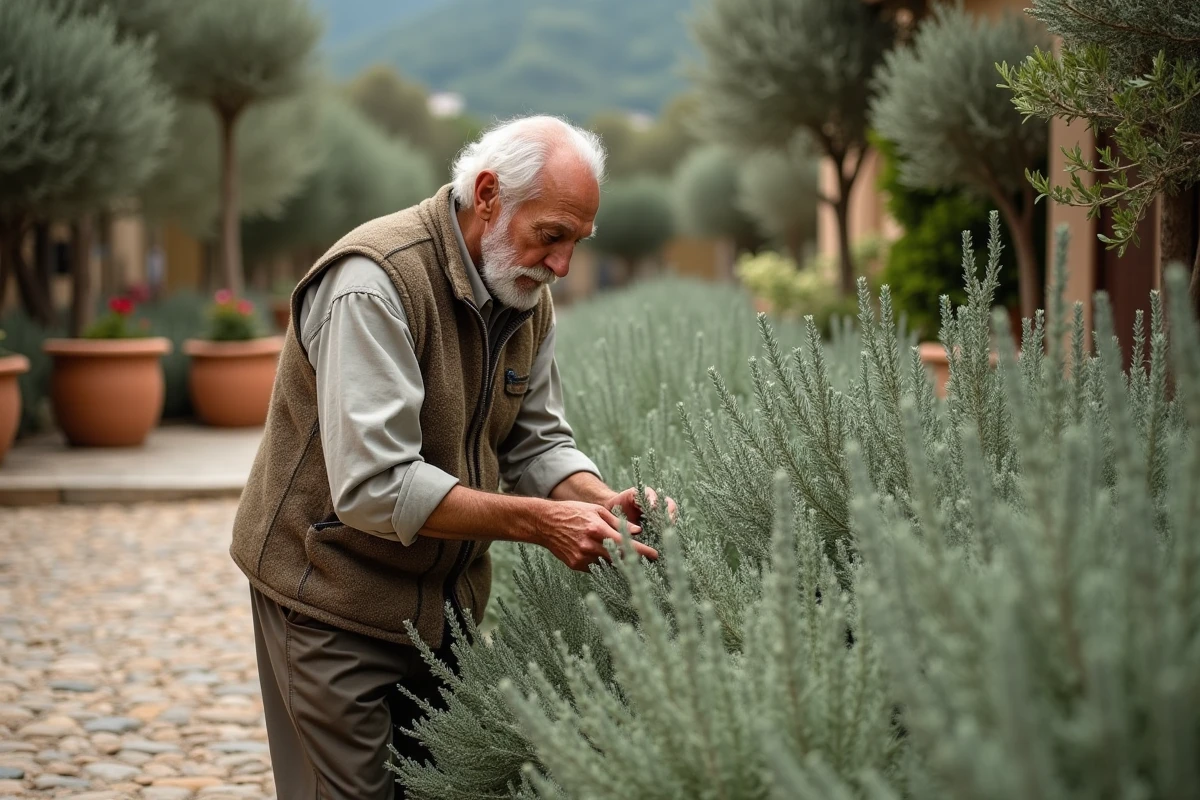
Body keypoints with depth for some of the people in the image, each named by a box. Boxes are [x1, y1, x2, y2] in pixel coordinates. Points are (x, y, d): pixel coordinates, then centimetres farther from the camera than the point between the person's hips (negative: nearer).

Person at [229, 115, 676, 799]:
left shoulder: (528, 295, 1)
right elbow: (374, 487, -30)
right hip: (339, 599, -7)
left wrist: (605, 503, -15)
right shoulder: (375, 280, -25)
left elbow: (537, 442, 6)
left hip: (449, 599, 7)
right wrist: (538, 523, -30)